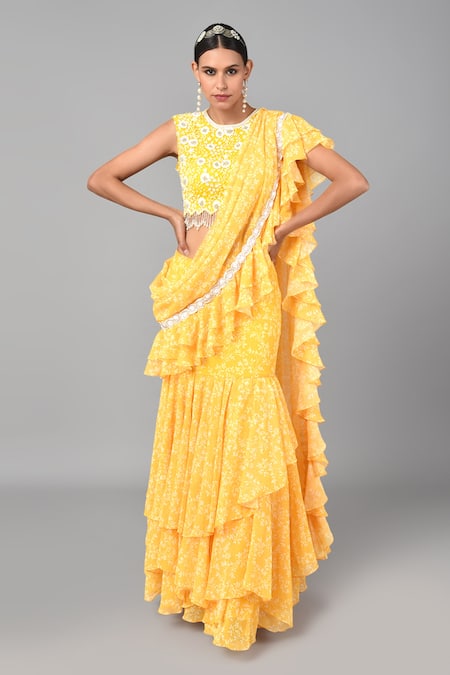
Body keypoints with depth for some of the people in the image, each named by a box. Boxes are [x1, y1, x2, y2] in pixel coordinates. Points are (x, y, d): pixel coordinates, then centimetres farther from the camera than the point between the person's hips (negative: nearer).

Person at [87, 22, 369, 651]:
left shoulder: (280, 131, 4)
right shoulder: (180, 132, 7)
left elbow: (354, 181, 0)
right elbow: (101, 179, 8)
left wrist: (283, 229, -5)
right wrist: (174, 215, 0)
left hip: (255, 297, -1)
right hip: (197, 296, 2)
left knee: (248, 428, -5)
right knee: (197, 427, 3)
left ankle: (247, 583, 9)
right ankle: (196, 572, 18)